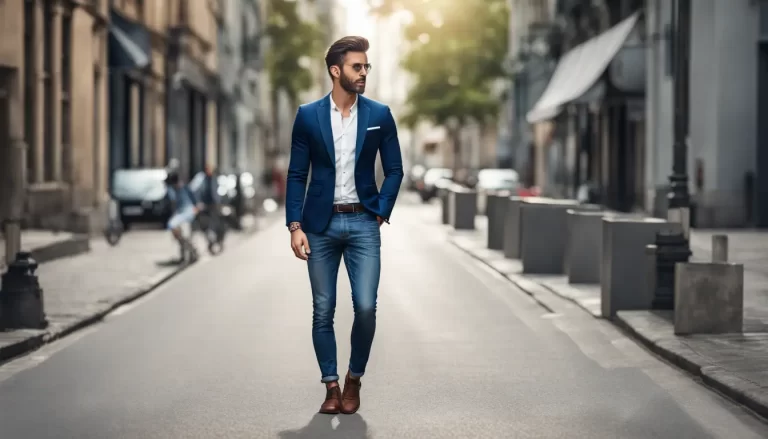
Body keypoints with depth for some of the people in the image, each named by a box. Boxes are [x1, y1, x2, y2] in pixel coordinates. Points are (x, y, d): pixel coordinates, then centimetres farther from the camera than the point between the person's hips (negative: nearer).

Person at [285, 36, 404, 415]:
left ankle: (354, 378, 13)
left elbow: (394, 169, 8)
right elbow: (296, 175, 1)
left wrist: (382, 212, -2)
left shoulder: (380, 115, 1)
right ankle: (331, 385, 15)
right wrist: (295, 226, -6)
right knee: (323, 310, 3)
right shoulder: (308, 116, -1)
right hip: (320, 224, 0)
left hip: (362, 223, 0)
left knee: (365, 306, -9)